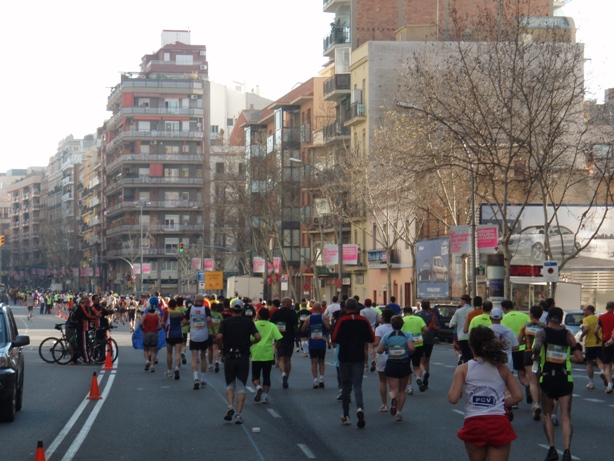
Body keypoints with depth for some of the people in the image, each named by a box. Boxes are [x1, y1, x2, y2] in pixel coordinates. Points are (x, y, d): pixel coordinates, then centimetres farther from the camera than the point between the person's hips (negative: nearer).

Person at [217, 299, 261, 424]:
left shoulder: (226, 322, 1)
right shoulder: (248, 322, 3)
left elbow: (219, 336, -14)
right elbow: (258, 337, -9)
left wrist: (223, 345, 6)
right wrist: (250, 343, 10)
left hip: (229, 357, 0)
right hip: (244, 357, 0)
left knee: (230, 384, 15)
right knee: (241, 387, 5)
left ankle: (230, 406, -8)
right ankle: (239, 414, -4)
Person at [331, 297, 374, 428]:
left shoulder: (341, 320, -7)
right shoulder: (363, 321, -1)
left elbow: (334, 339, -11)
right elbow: (371, 339, 1)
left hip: (344, 357, -1)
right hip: (359, 357, 1)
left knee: (345, 385, 11)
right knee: (357, 385, 1)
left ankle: (346, 415, 14)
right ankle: (359, 408, -27)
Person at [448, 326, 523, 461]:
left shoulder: (463, 369, 0)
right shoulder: (502, 368, 6)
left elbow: (453, 399, -6)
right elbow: (518, 396, 4)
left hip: (474, 425, 0)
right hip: (499, 425, 0)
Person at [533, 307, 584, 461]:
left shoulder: (542, 332, -2)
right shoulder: (567, 334, 4)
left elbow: (537, 347, -23)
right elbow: (579, 358, 2)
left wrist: (535, 356, -2)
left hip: (548, 378, -1)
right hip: (565, 379, 1)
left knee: (547, 414, 15)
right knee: (566, 416, 1)